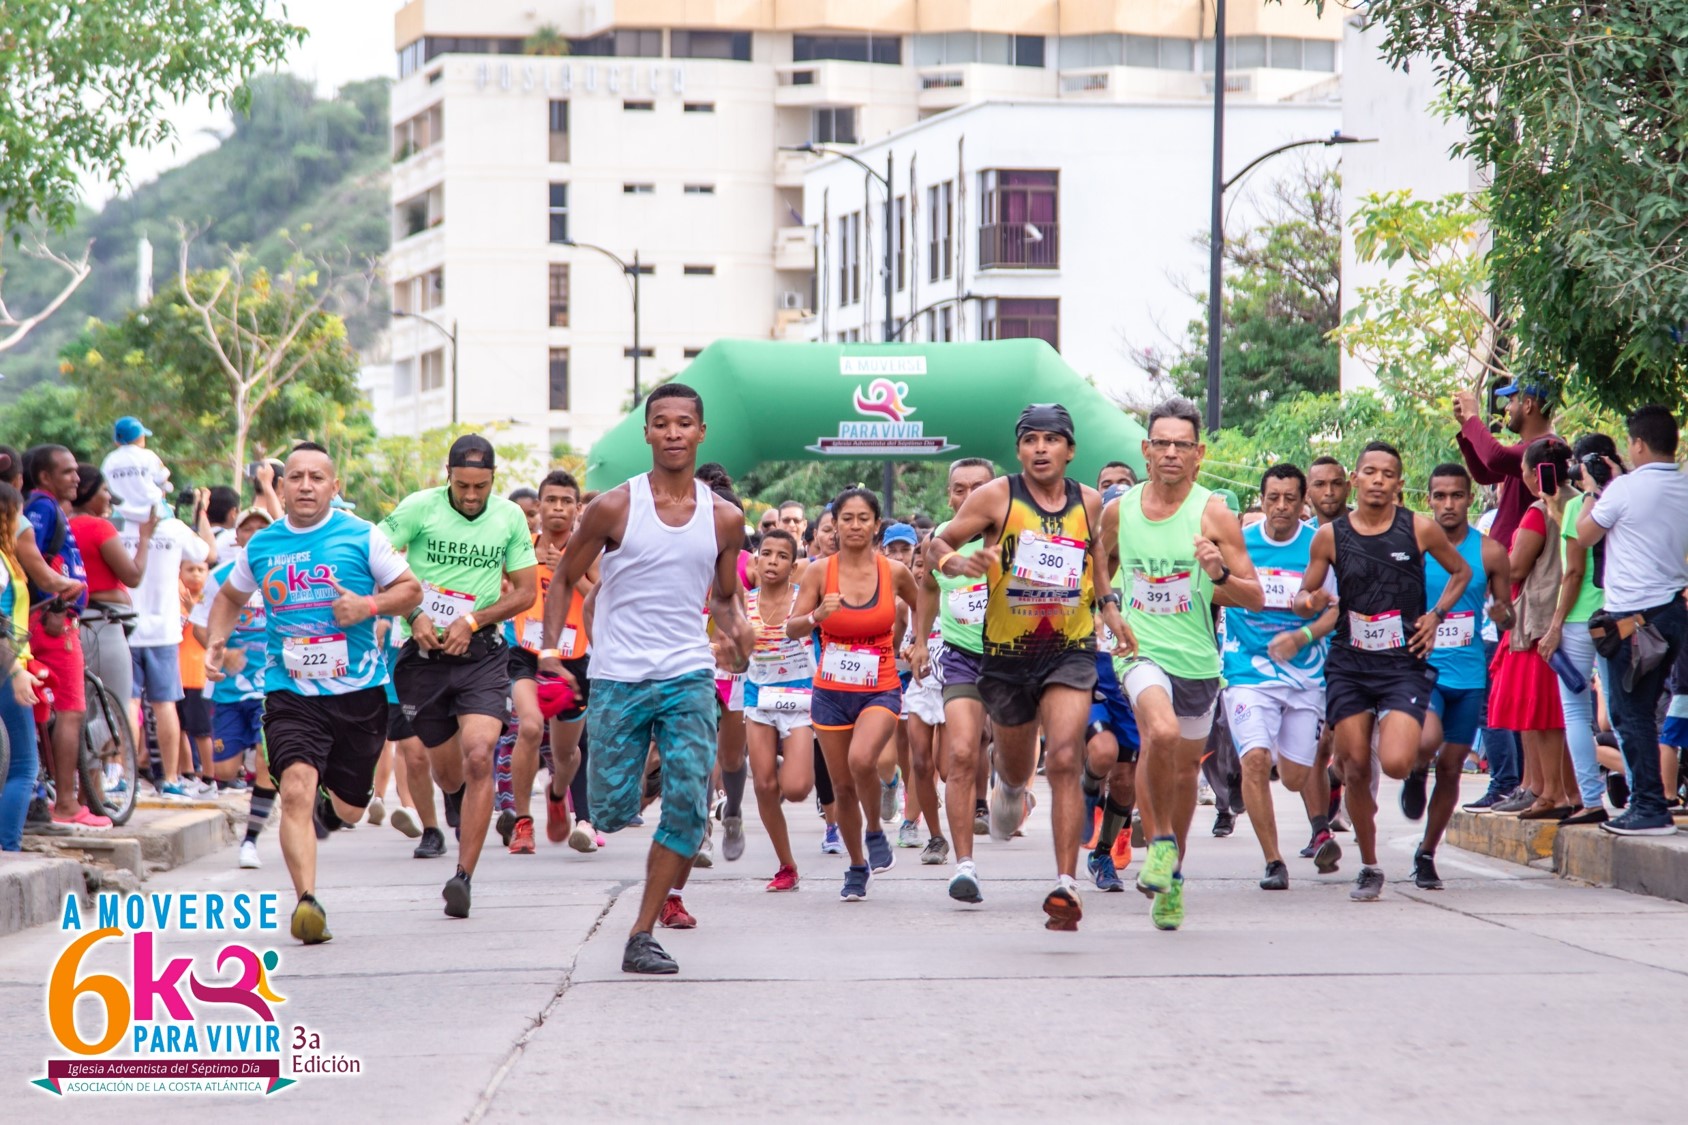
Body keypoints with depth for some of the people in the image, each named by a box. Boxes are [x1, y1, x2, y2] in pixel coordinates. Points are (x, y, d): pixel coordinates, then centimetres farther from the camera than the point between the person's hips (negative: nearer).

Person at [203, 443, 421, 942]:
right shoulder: (260, 546, 6)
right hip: (290, 693, 0)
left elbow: (411, 589, 4)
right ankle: (307, 901, -25)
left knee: (349, 811, 11)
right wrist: (216, 639, 5)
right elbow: (230, 596, 24)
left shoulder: (362, 536, -1)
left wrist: (370, 605, -15)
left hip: (358, 693, 0)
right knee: (296, 790, -22)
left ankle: (329, 801, 48)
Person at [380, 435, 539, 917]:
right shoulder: (419, 508, -6)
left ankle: (463, 875, -16)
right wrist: (413, 615, -17)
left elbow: (525, 591, 4)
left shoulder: (510, 517, 0)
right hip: (424, 652, 0)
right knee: (446, 770, 12)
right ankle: (457, 803, 52)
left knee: (478, 756, -19)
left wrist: (472, 620, -9)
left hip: (481, 652, 0)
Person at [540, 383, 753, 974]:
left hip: (689, 677, 2)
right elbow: (565, 579, 6)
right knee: (612, 814, -1)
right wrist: (550, 644, -9)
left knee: (689, 805, -11)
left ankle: (641, 935, -3)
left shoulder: (725, 519, 5)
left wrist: (734, 629, -3)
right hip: (618, 677, -2)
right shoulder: (613, 508, -4)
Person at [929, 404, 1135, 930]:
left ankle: (1066, 883, -21)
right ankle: (1009, 787, 58)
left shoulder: (1089, 502, 2)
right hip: (1007, 653, 0)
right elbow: (936, 545, -1)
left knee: (1064, 761, -19)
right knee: (1016, 766, 18)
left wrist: (1108, 604, 11)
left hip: (1071, 652, 0)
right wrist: (957, 562, -24)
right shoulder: (996, 497, -7)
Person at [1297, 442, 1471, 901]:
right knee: (1355, 769, 1)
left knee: (1395, 764, -19)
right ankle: (1369, 868, 17)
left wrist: (1436, 615, 0)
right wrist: (1311, 601, -16)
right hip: (1349, 665, 2)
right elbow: (1304, 598, 9)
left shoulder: (1420, 530, -2)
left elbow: (1461, 572, 14)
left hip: (1404, 665, -2)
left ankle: (1418, 758, 19)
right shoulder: (1330, 536, 1)